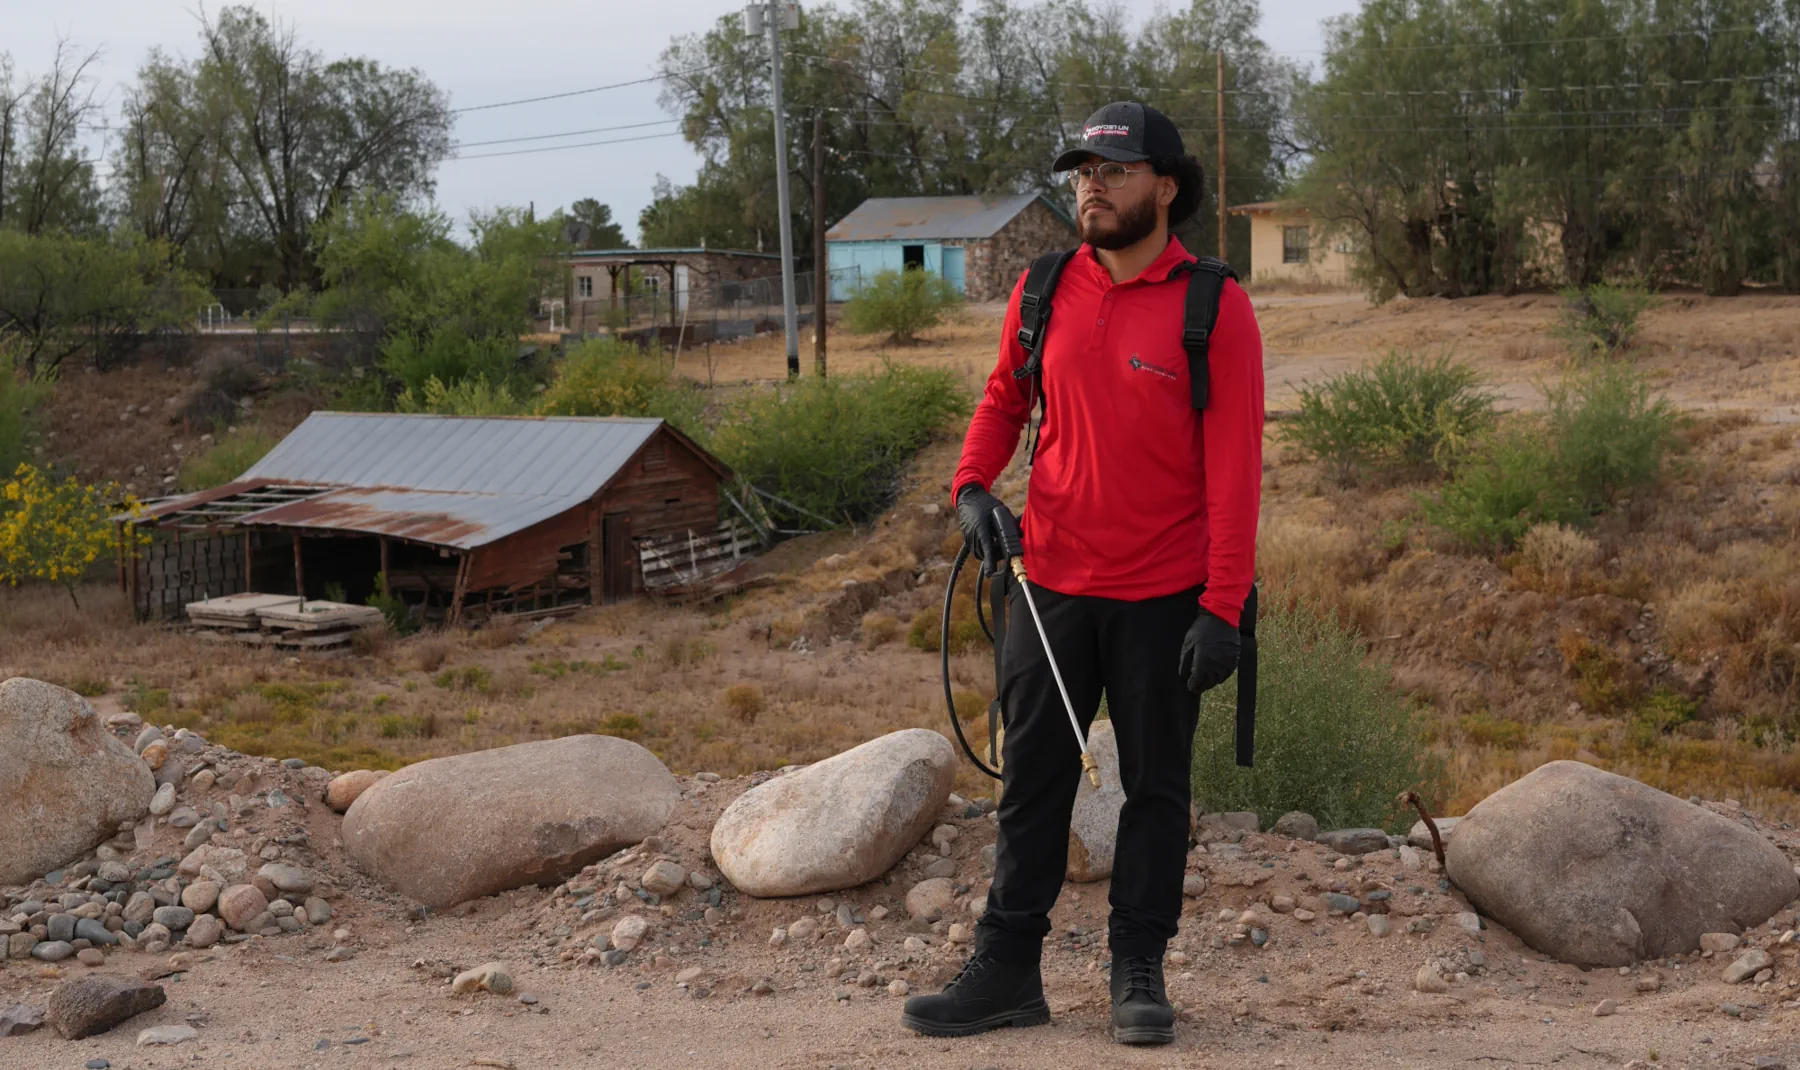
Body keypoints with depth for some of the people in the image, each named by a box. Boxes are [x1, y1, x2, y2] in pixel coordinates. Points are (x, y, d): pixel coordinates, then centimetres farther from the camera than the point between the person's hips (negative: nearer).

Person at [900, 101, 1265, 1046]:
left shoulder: (1214, 309, -9)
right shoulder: (1043, 291, 3)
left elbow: (1234, 468, -11)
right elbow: (1004, 397, 18)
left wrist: (1222, 606, -16)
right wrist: (972, 484, -2)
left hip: (1164, 597, -3)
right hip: (1051, 582, 4)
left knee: (1156, 787, 9)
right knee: (1031, 780, 8)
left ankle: (1139, 970, 20)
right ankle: (1007, 970, 17)